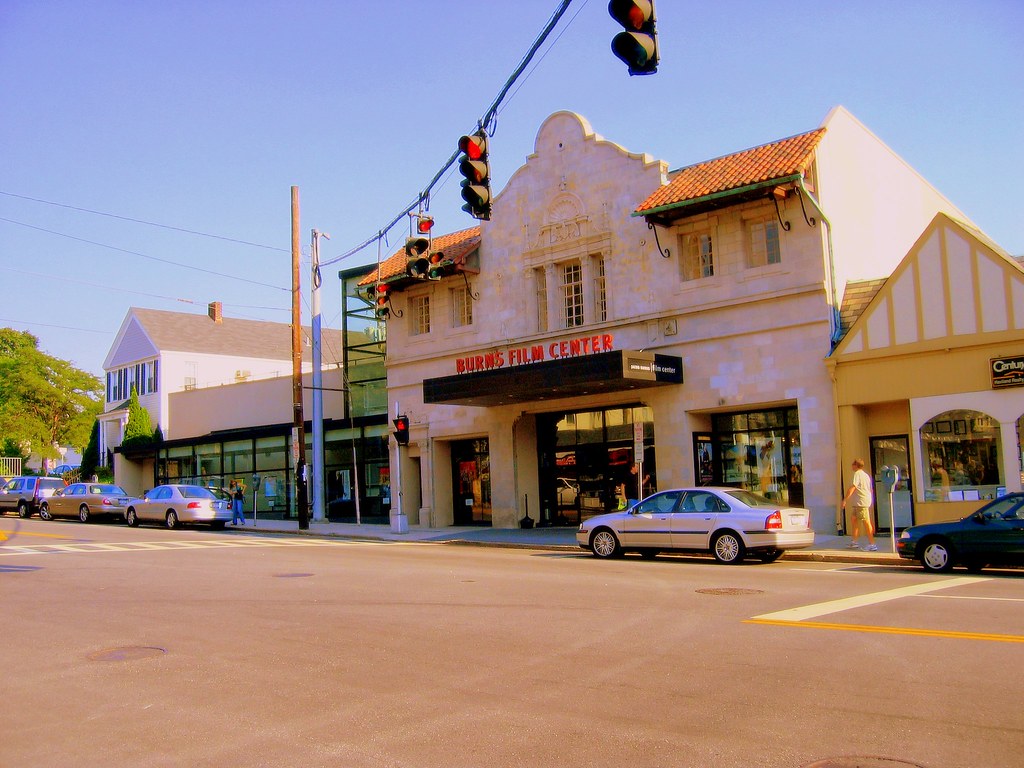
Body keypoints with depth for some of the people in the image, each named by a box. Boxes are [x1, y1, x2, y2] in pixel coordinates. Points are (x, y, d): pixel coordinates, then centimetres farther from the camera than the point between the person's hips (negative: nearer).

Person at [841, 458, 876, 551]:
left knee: (866, 522, -9)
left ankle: (872, 544, -9)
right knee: (854, 519, 16)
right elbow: (870, 489, 23)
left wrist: (845, 499, -20)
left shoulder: (857, 474, -11)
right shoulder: (866, 475, 18)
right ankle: (854, 542, 21)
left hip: (861, 502, -10)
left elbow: (852, 487, -20)